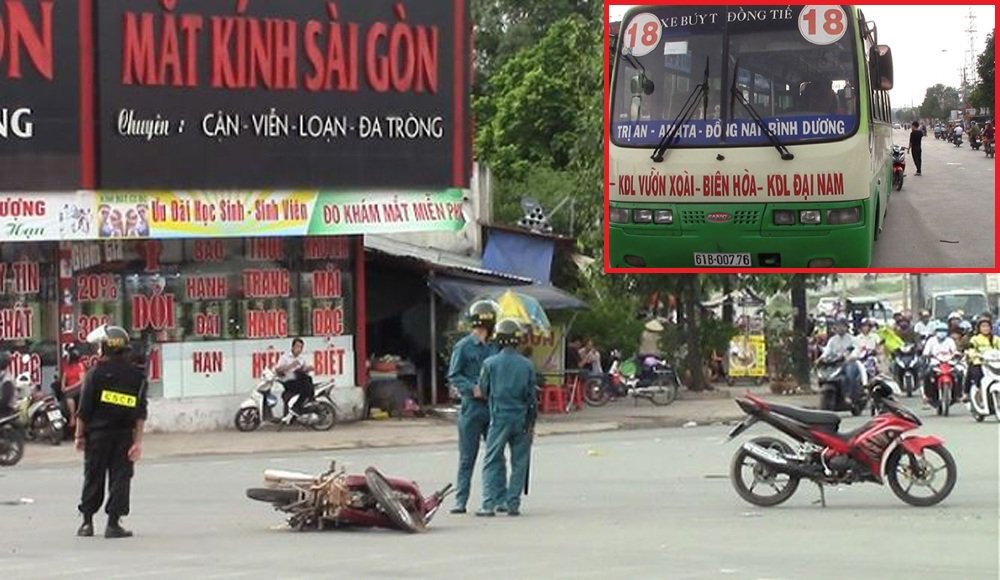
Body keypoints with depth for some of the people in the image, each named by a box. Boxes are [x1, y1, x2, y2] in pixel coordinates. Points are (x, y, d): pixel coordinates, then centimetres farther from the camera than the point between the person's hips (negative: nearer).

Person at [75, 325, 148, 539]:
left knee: (93, 477, 9)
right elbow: (140, 412, -2)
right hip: (124, 434, 1)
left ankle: (87, 522, 13)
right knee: (120, 477, 3)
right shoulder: (136, 375, 1)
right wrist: (138, 441, -1)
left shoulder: (96, 373, -7)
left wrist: (80, 435, 2)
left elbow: (84, 409, -7)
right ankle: (113, 523, -2)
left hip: (97, 433, -1)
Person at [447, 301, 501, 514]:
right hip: (472, 407, -5)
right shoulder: (463, 347, -4)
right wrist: (473, 389, -17)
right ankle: (461, 500, 3)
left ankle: (499, 497, 13)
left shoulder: (493, 348, 10)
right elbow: (453, 376, -4)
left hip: (493, 407, 5)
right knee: (467, 457, -1)